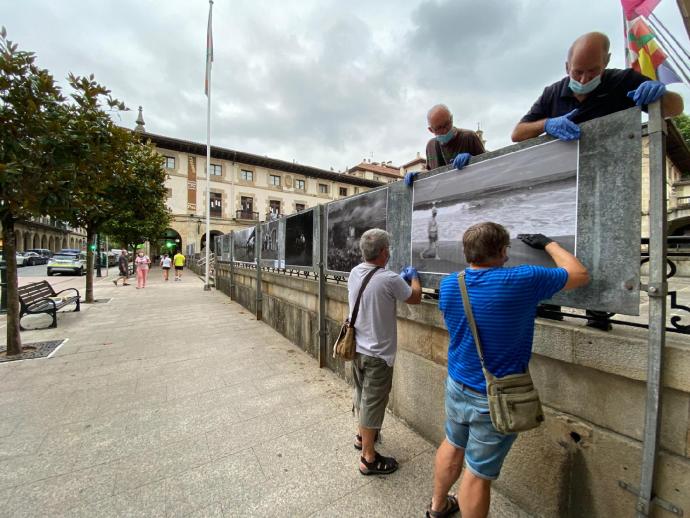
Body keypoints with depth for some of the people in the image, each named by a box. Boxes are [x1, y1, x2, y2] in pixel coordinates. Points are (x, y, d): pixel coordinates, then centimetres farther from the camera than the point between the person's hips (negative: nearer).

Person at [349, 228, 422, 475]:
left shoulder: (354, 273, -3)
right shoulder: (389, 280, -25)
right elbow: (415, 297, -6)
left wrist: (401, 278, 17)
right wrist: (414, 278, 12)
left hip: (357, 348, 7)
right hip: (377, 353, -7)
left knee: (361, 395, 25)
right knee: (372, 403, 9)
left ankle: (362, 435, 48)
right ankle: (369, 459, 27)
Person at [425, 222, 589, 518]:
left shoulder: (448, 285, -8)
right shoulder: (523, 280, -21)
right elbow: (580, 275, -5)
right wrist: (548, 244, 9)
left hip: (457, 387, 5)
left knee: (453, 446, 28)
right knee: (478, 473, 13)